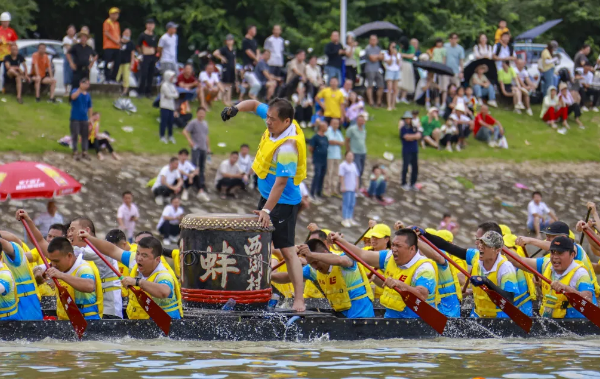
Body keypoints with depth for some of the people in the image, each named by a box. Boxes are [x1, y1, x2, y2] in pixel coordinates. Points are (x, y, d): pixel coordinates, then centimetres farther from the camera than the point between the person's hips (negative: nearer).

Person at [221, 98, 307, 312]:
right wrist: (235, 109, -9)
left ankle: (299, 300, -13)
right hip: (266, 196, 10)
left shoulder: (287, 147, -30)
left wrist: (267, 210, -32)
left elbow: (281, 182, -31)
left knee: (287, 250, -12)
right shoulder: (277, 123, -4)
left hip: (282, 202, -10)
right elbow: (255, 105, 11)